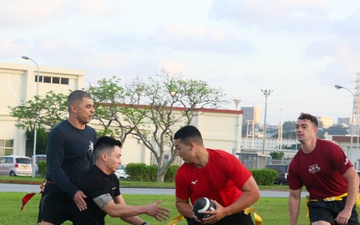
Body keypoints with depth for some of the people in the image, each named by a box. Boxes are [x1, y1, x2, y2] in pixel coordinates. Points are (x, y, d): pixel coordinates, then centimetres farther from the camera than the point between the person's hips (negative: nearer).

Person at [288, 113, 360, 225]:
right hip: (318, 204, 1)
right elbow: (294, 196, 6)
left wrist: (347, 210, -23)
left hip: (343, 202, -1)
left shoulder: (330, 149, -16)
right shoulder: (295, 164, -4)